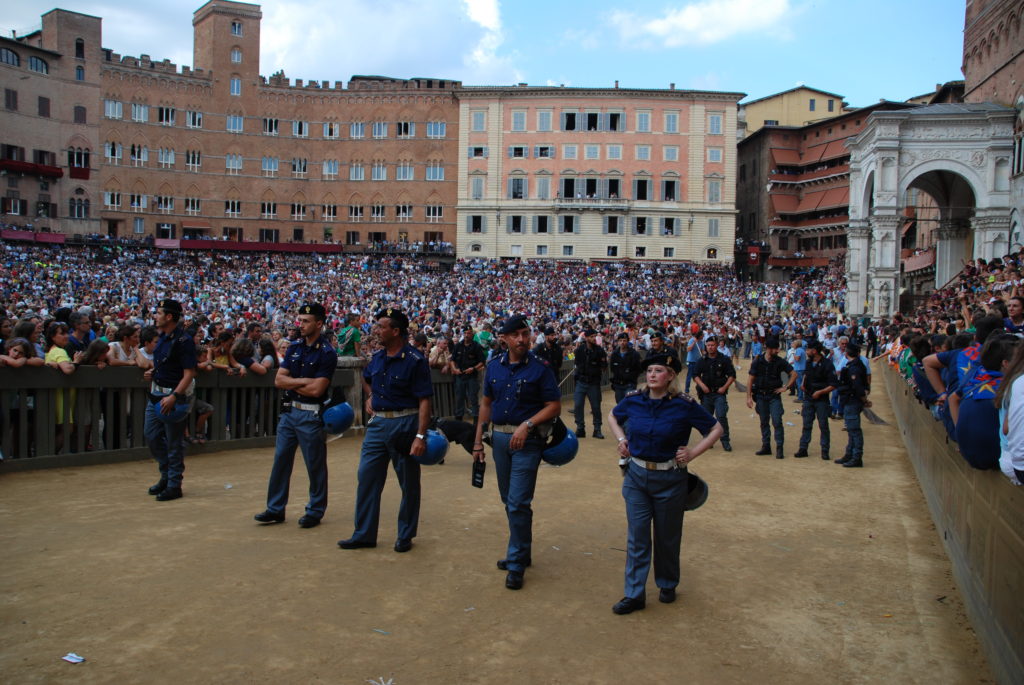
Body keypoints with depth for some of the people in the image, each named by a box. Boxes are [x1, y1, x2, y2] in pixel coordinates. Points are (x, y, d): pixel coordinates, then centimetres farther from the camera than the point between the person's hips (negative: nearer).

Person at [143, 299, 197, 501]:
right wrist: (153, 373, 7)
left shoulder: (184, 340, -17)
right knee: (151, 435, 14)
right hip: (157, 394, 9)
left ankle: (174, 484, 11)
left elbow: (189, 373, -20)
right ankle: (166, 475, 29)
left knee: (174, 442, 0)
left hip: (175, 395, -9)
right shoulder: (163, 337, 11)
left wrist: (174, 396, -28)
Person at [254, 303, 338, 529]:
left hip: (311, 415, -6)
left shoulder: (327, 353, -11)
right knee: (280, 461, 10)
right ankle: (275, 509, 20)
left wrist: (290, 383, -6)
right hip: (289, 411, 6)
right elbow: (278, 380, 2)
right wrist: (302, 381, -13)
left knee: (315, 465, 5)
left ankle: (315, 511, 18)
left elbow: (316, 390, -19)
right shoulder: (294, 347, 8)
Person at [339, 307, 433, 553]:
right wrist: (370, 396, 11)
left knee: (409, 484, 6)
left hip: (404, 424, -6)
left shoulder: (415, 361, -13)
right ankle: (364, 534, 17)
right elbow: (366, 380, 30)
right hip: (378, 423, 6)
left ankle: (405, 536, 20)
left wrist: (420, 435, -24)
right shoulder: (376, 358, 7)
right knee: (367, 477, 7)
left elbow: (424, 401, -16)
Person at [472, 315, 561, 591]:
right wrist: (478, 440, 10)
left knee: (518, 502, -7)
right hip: (499, 438, 6)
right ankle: (521, 551, 32)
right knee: (508, 500, 15)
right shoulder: (494, 366, 6)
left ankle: (517, 563, 5)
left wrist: (527, 425, -22)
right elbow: (487, 403, 13)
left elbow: (554, 406, -9)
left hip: (527, 441, -5)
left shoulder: (540, 368, -8)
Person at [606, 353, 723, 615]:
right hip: (636, 476, 2)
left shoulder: (684, 405, -14)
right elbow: (612, 416, 18)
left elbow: (716, 429, -3)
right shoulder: (633, 400, -4)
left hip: (670, 479, -2)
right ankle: (634, 594, 13)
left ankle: (667, 585, 35)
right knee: (637, 536, 5)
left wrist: (693, 453, -11)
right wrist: (621, 439, 4)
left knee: (667, 536, 13)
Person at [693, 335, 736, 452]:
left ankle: (725, 441, -6)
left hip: (719, 393, -3)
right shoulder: (702, 361, 8)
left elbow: (732, 375, 2)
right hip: (706, 393, 3)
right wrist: (702, 385, -6)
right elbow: (695, 375, 10)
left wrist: (724, 387, -8)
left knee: (721, 416, -14)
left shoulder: (724, 360, 1)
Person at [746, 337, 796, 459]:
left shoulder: (780, 362, -4)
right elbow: (751, 380, 0)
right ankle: (766, 446, 19)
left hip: (774, 395, -2)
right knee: (764, 422, 9)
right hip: (761, 396, 2)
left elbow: (794, 374, 2)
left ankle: (779, 448, -4)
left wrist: (785, 387, -5)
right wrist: (749, 397, -4)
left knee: (777, 421, -10)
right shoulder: (757, 361, -3)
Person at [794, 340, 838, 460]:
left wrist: (820, 392, -22)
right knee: (806, 425, 8)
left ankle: (825, 451, 9)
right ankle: (803, 449, 13)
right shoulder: (808, 363, 5)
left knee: (823, 425, 2)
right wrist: (803, 385, 8)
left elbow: (834, 385, -15)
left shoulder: (827, 365, -15)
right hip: (808, 399, 6)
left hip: (821, 400, -5)